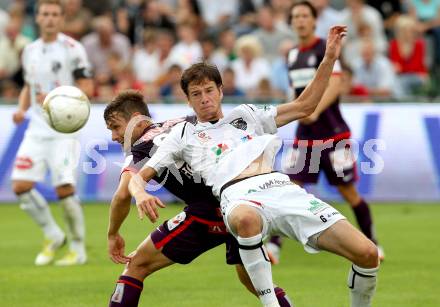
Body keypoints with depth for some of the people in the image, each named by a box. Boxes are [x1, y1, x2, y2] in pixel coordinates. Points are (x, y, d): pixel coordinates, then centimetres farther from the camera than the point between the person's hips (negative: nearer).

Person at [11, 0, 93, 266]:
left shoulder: (72, 49, -6)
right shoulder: (31, 51, 13)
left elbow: (87, 88, -9)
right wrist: (22, 109, 5)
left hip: (64, 131, -6)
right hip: (36, 130, 6)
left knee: (65, 188, -13)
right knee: (21, 186, -6)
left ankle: (78, 248, 4)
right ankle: (53, 236, 14)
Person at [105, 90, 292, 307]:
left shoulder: (141, 149, 3)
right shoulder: (187, 123, 22)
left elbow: (123, 195, -12)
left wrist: (113, 235, 2)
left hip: (209, 210, -7)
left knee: (137, 266, 5)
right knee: (251, 278, 29)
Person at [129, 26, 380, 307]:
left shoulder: (245, 115, 32)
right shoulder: (183, 134, 25)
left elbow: (304, 106, 31)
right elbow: (139, 177, 20)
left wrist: (329, 59, 22)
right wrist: (140, 194, -5)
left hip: (283, 187, 3)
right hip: (239, 195, -3)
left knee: (367, 254, -16)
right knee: (246, 218, -47)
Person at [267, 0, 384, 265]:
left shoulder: (325, 49, -9)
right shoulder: (293, 55, 11)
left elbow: (335, 85, -24)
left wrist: (315, 111, -36)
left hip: (332, 134, -5)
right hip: (304, 136, 5)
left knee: (348, 192, 2)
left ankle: (372, 244, 17)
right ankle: (274, 245, -9)